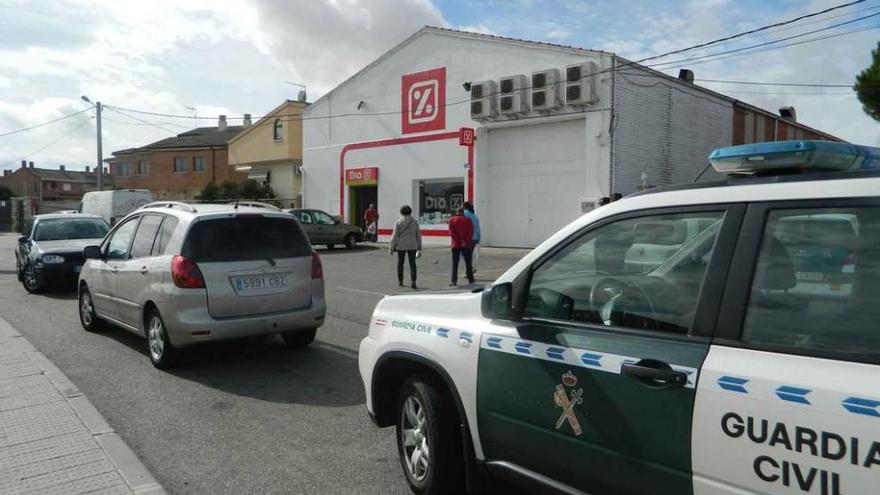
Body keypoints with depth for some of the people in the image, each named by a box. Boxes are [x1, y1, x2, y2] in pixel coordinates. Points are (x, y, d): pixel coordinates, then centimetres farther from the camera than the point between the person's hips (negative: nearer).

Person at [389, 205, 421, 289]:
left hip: (401, 245, -1)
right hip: (412, 246, 1)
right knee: (412, 263, -1)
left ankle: (400, 281, 23)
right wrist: (419, 248, 14)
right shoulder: (414, 222, 3)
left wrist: (391, 247, -1)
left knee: (400, 263, 14)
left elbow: (395, 235, -7)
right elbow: (418, 235, 7)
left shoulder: (398, 222, -5)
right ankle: (413, 281, -15)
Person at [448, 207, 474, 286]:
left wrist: (457, 241, -11)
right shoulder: (468, 220, 8)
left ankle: (454, 281, -6)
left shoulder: (452, 220, 3)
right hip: (466, 245, 2)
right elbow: (471, 232, -3)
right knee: (468, 262, 12)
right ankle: (470, 279, 17)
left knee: (455, 263, 0)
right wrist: (466, 242, -9)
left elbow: (451, 232, -8)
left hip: (456, 244, -1)